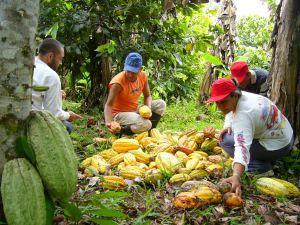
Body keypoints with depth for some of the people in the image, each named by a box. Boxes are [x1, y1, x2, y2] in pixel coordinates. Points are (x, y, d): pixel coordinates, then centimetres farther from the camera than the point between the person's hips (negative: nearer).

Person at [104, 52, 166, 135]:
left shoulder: (143, 76, -5)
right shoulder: (118, 82, -24)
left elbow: (147, 96, 6)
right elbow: (108, 105, -25)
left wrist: (148, 109, -15)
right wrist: (108, 122, -42)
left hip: (135, 111, 7)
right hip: (119, 114, -7)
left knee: (161, 104, -4)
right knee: (145, 124, -31)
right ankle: (120, 131, -6)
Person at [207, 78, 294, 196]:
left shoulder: (244, 115, -33)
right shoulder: (243, 96, -5)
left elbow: (242, 147, -46)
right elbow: (232, 113, 16)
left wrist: (236, 177, -57)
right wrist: (228, 126, -6)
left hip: (277, 147, -9)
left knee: (226, 141, -16)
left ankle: (261, 167, -10)